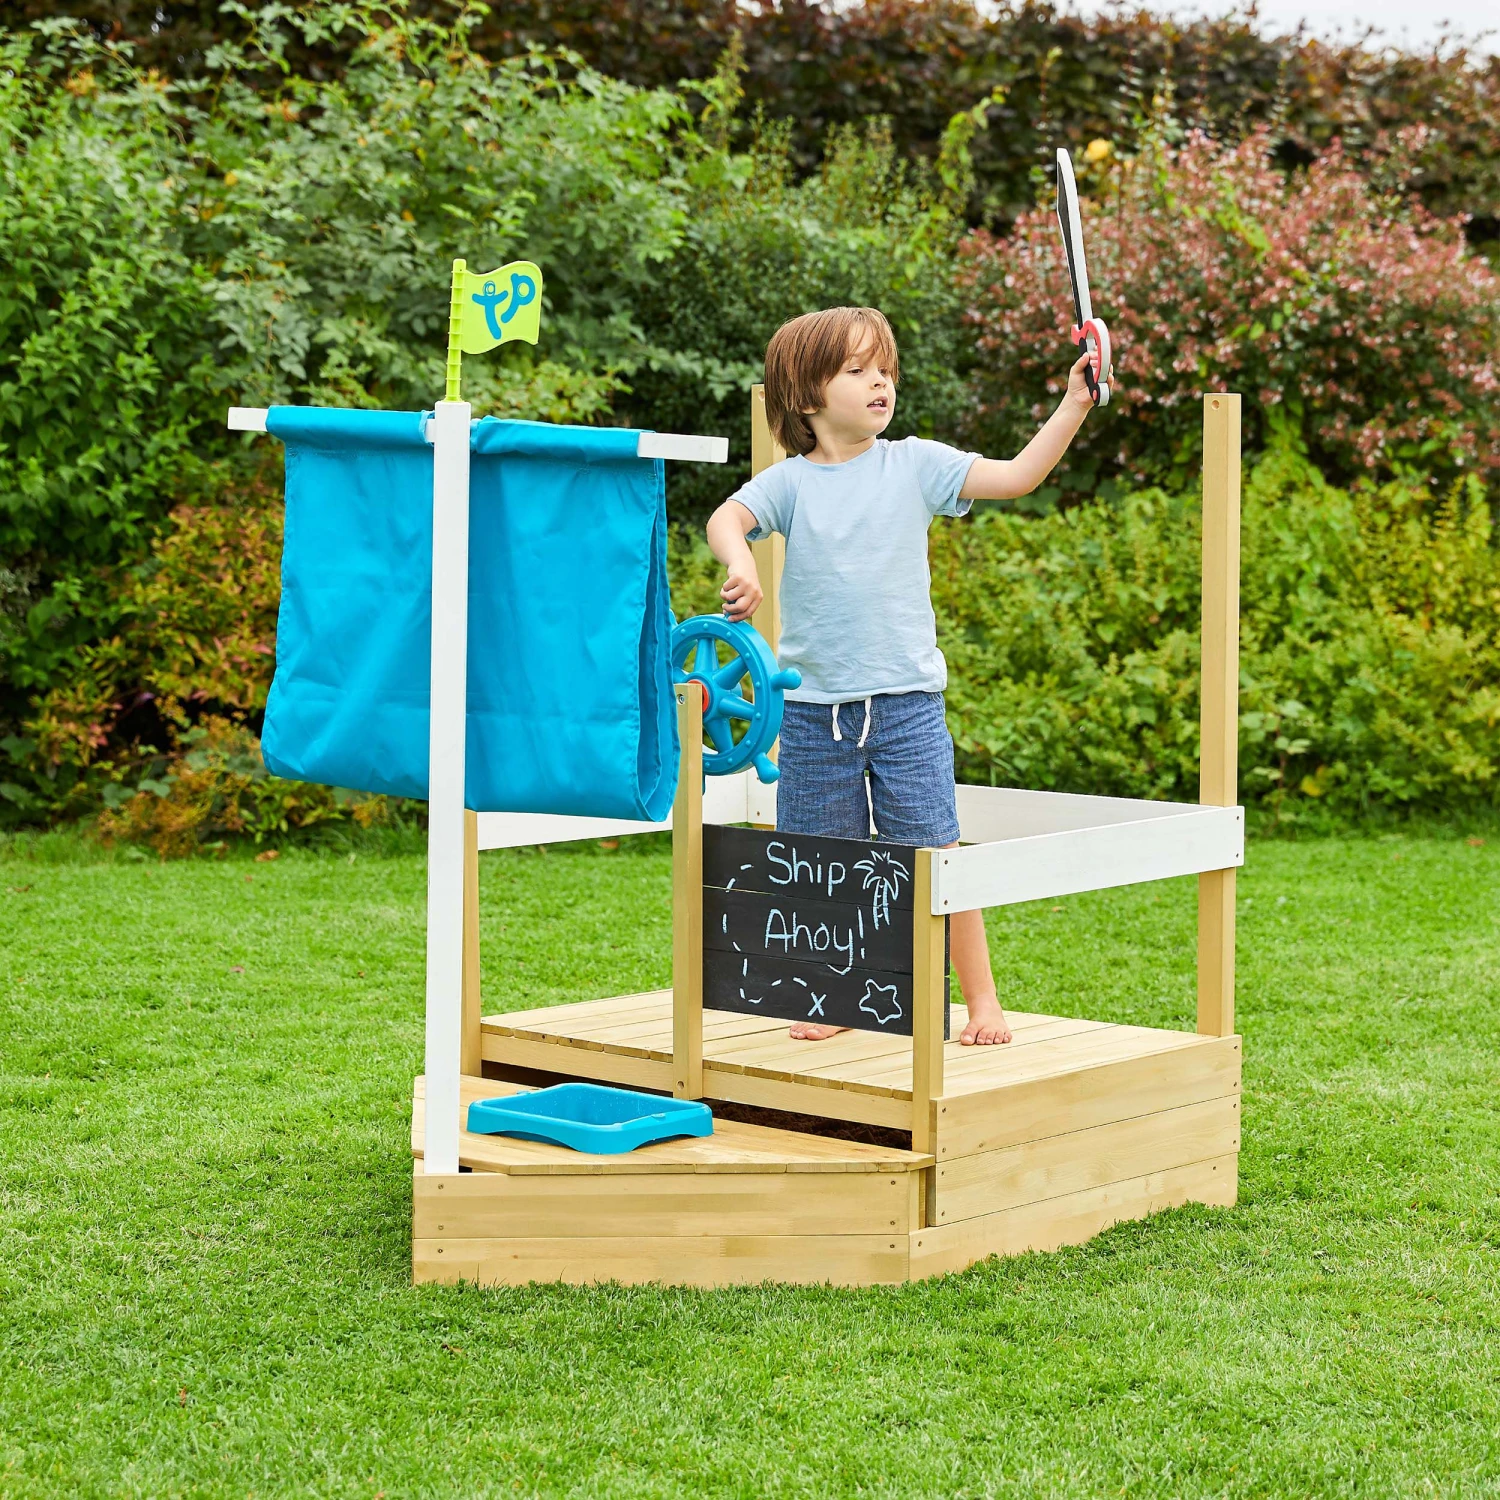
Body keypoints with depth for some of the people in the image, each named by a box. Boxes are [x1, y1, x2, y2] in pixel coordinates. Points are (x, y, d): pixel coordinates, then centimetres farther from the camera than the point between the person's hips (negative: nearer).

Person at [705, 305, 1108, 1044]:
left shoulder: (915, 464, 3)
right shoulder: (789, 482, 1)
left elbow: (1016, 475, -1)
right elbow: (726, 519, -15)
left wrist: (1074, 406, -10)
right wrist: (740, 565, -36)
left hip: (906, 705, -1)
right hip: (813, 709, 1)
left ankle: (982, 999, 10)